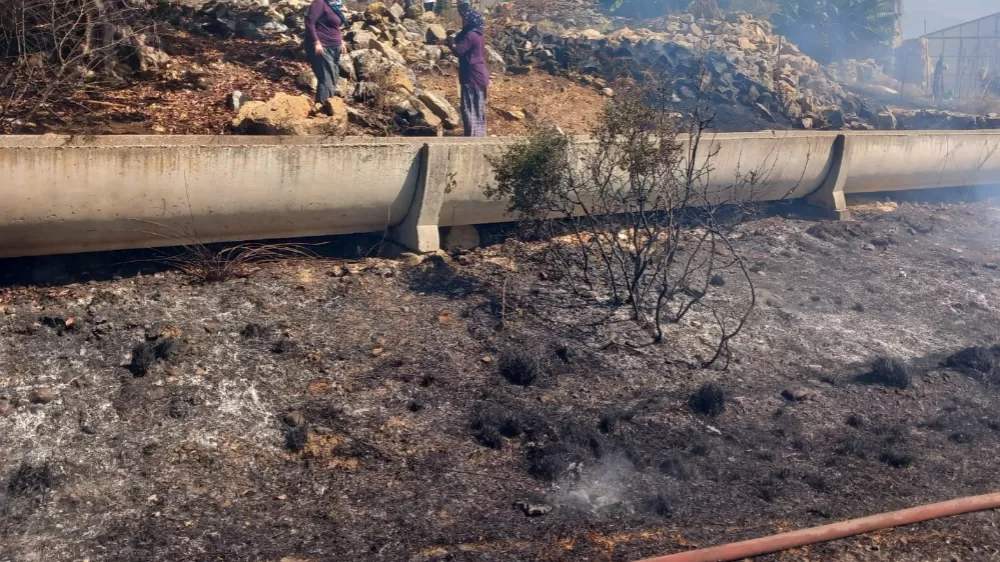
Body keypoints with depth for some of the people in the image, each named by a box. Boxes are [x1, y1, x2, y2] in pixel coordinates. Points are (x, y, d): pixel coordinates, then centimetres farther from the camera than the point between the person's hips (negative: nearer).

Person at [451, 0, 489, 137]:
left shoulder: (470, 35, -18)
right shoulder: (478, 34, 13)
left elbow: (458, 51, -24)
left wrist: (450, 43, -7)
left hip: (472, 78, -10)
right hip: (480, 76, 10)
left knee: (469, 109, -7)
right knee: (479, 108, 15)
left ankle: (472, 136, -8)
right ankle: (480, 135, 23)